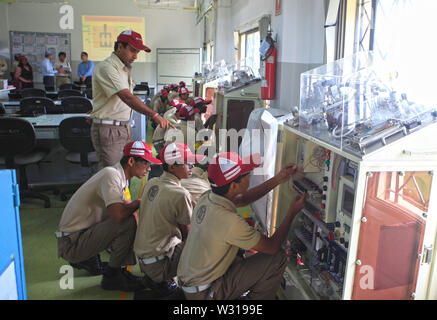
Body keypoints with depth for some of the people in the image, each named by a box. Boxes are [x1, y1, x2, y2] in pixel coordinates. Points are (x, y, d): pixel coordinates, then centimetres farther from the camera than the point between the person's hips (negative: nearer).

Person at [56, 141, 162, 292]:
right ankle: (111, 276, -5)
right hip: (72, 243, -10)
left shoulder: (121, 177, 8)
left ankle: (86, 259, 16)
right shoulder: (111, 174, -21)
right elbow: (118, 214, -33)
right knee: (128, 222, -24)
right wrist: (137, 203, -15)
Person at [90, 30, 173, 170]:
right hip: (109, 129, -9)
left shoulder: (125, 69, 16)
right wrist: (155, 115, -34)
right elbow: (127, 97, -28)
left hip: (124, 127, 9)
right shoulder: (106, 67, -16)